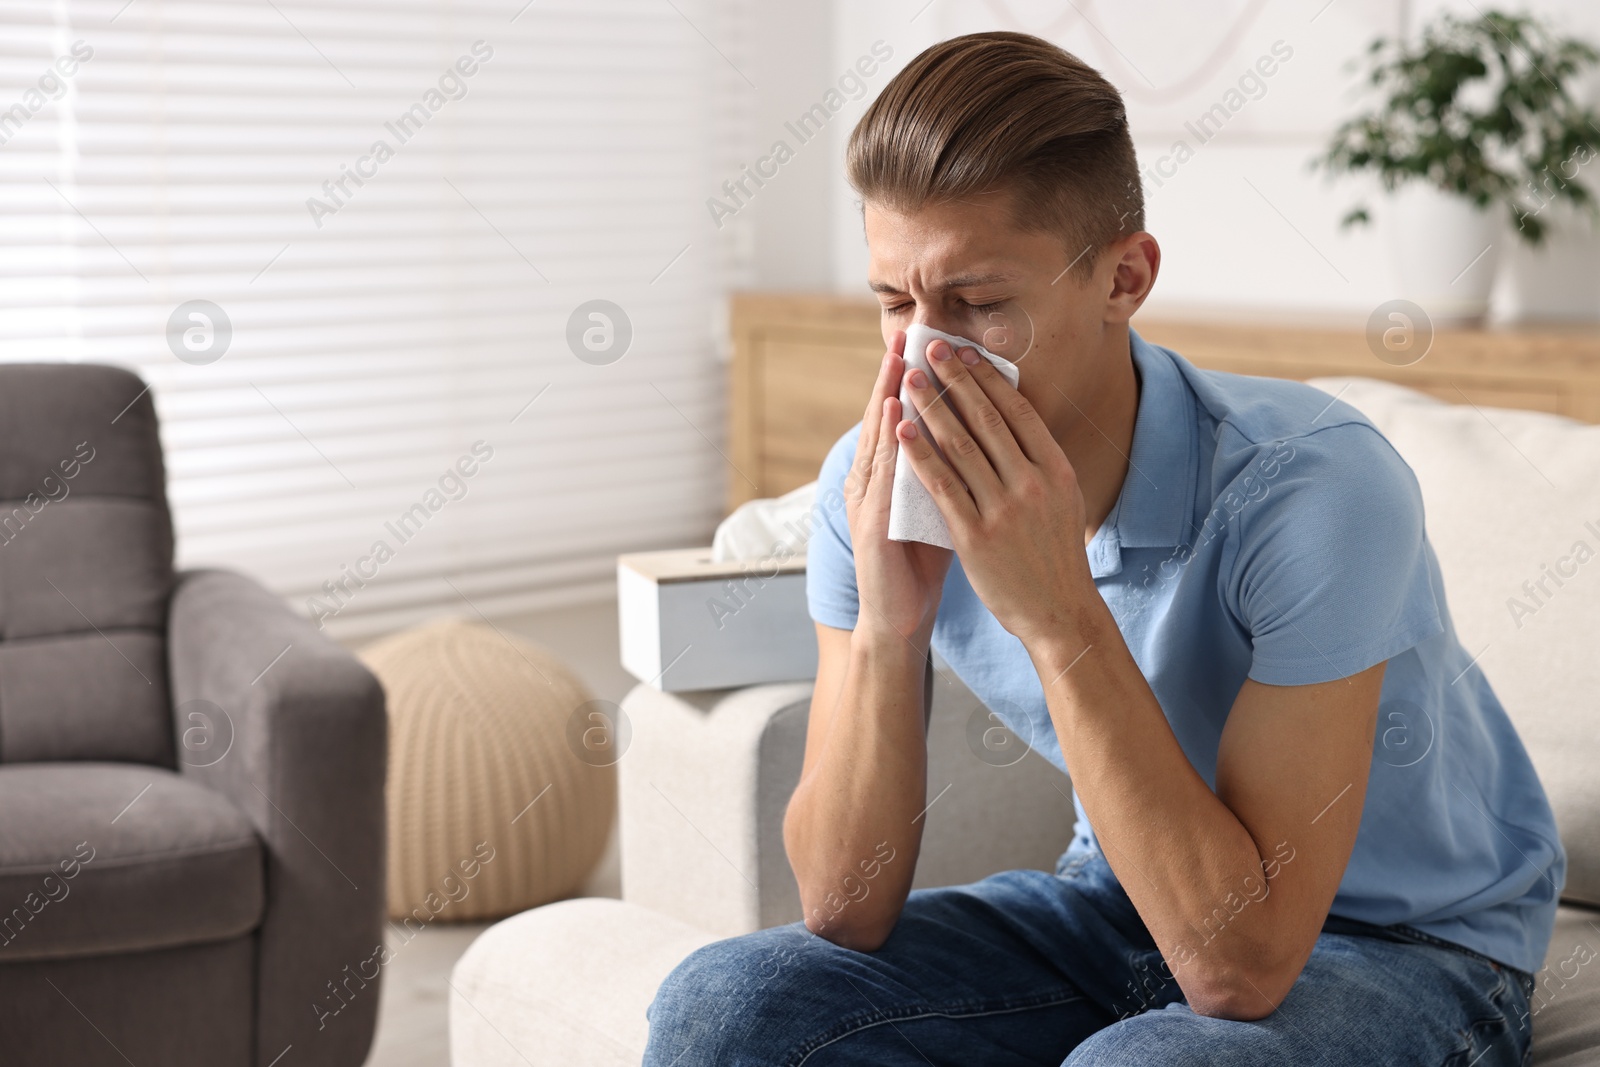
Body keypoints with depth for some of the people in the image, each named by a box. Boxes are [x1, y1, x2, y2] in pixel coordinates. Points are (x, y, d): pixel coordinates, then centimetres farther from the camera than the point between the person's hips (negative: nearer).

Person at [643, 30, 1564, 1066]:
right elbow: (846, 913, -13)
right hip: (1115, 903, 4)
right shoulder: (876, 486, -13)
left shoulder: (1313, 485, -28)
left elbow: (1238, 965, -31)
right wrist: (886, 628, -29)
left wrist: (1059, 614, -36)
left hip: (1409, 938, -4)